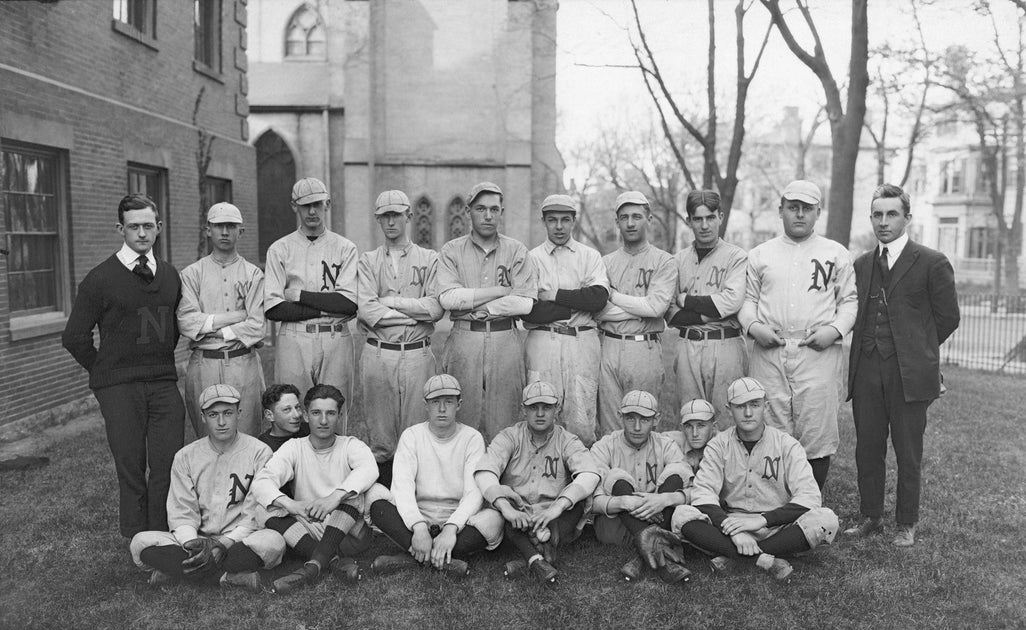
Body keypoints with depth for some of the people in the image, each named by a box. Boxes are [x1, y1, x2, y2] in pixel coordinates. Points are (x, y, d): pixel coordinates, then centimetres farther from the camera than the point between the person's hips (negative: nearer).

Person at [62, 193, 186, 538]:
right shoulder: (100, 278, -3)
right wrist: (105, 372, 3)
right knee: (131, 468, 3)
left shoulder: (170, 276, 10)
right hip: (119, 389, -3)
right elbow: (74, 337, -1)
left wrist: (162, 362, 13)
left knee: (170, 465, 0)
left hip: (164, 383, 3)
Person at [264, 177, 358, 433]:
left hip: (336, 342, 0)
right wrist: (329, 306, -8)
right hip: (293, 342, 0)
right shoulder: (279, 249, 7)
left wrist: (299, 295, -7)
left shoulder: (345, 248, 6)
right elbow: (272, 309, -4)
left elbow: (350, 303, -7)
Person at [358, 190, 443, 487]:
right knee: (379, 437, 5)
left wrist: (391, 301, -6)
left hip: (417, 354, -1)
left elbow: (436, 307, -6)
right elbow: (366, 310, -5)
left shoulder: (429, 259, 9)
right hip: (378, 354, 1)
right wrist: (417, 314, -7)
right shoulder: (368, 261, 11)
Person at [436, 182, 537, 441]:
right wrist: (500, 291, -9)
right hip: (463, 340, 0)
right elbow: (447, 298, -8)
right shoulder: (451, 250, 7)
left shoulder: (517, 251, 7)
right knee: (463, 422, 4)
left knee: (502, 426, 3)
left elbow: (525, 303, -6)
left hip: (506, 342, 0)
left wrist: (469, 303, -8)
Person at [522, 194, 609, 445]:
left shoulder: (590, 256, 12)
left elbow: (599, 298, -6)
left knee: (581, 423, -1)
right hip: (542, 342, -1)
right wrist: (579, 303, -5)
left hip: (583, 342, 1)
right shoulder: (532, 258, 7)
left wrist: (554, 295, -5)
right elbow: (528, 311, -6)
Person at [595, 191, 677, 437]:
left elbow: (657, 306, -12)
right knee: (609, 428, 6)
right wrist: (641, 308, -8)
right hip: (609, 346, 3)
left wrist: (613, 295, -5)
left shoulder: (664, 262, 3)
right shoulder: (606, 262, 11)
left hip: (646, 349, -2)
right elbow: (597, 311, -1)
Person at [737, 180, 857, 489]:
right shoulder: (759, 254, 14)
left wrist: (835, 329, -8)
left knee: (817, 435, -1)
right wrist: (753, 325, -4)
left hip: (818, 352, -1)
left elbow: (850, 300, 9)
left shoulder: (837, 254, 11)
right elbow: (747, 298, 15)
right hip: (768, 351, 1)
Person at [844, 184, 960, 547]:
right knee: (867, 449, 9)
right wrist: (867, 346, 6)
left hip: (909, 373, -4)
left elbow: (948, 317, 3)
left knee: (908, 455, 5)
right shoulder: (860, 264, 13)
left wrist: (916, 349, 7)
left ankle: (906, 524, 19)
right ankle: (870, 517, 23)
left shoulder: (932, 263, -2)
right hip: (866, 371, 4)